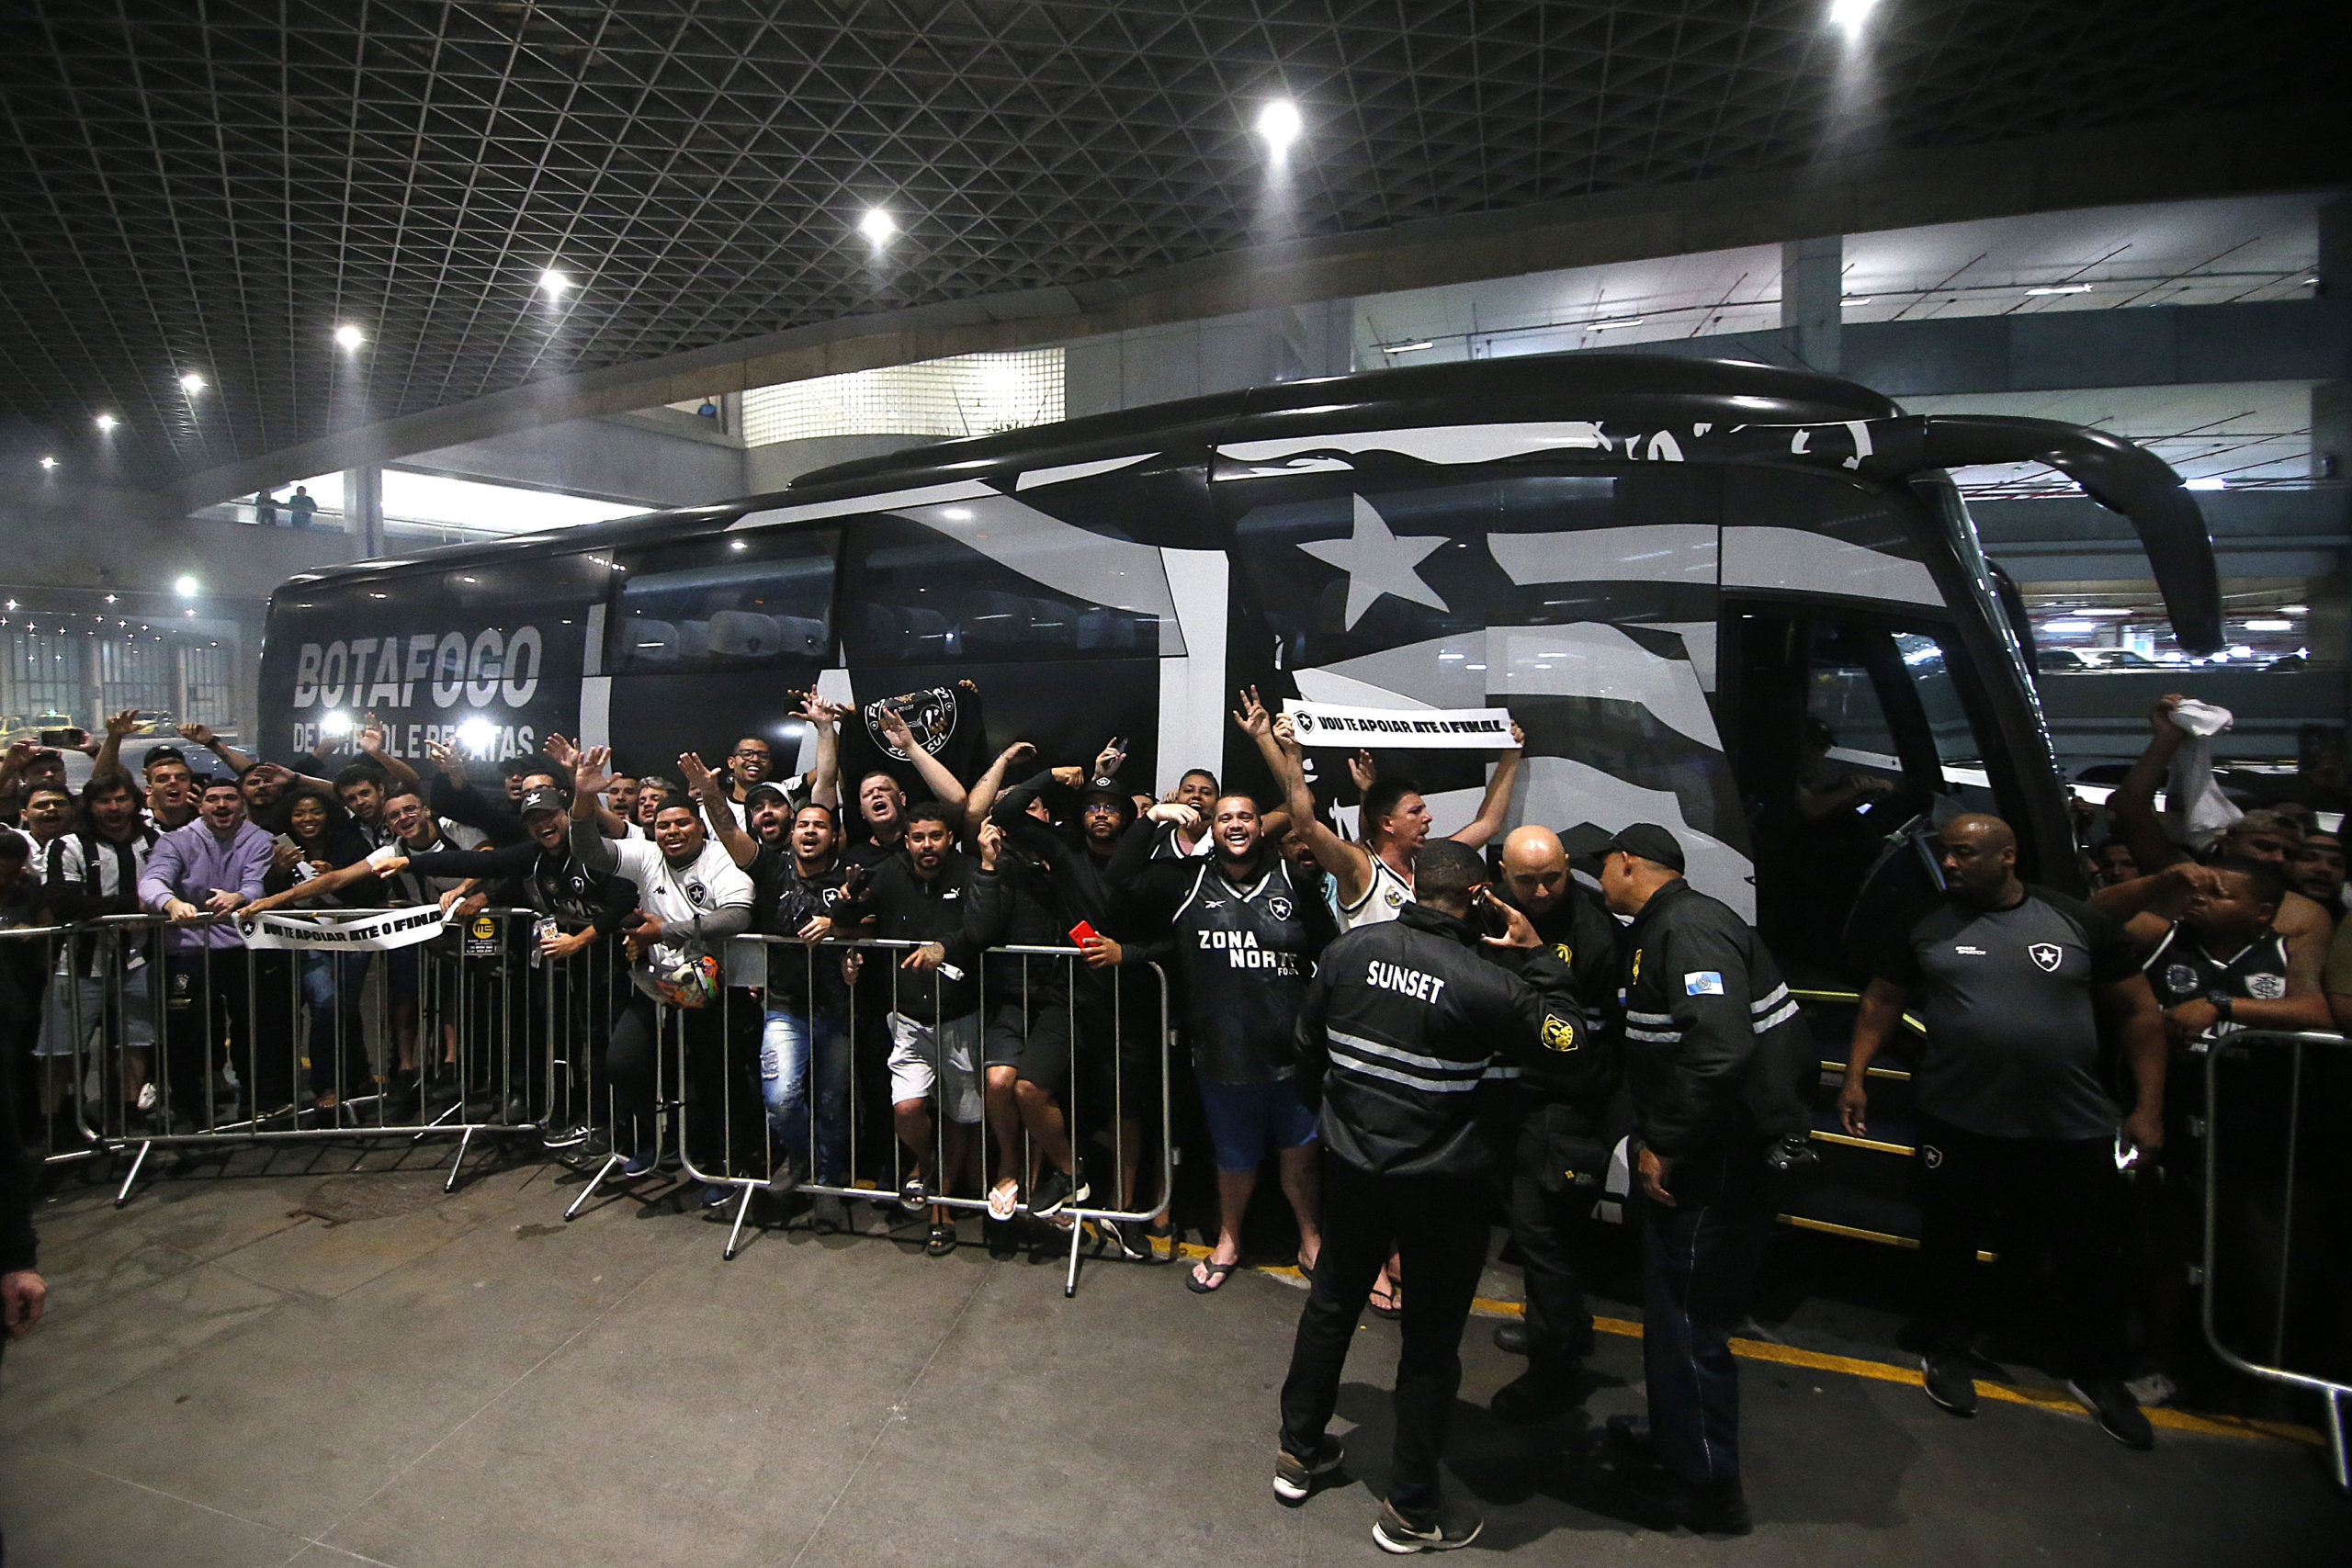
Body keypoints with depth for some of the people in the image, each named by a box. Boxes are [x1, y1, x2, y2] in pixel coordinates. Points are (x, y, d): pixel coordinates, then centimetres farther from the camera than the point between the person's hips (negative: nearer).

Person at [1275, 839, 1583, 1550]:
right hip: (1442, 1185, -4)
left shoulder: (1348, 950, -8)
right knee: (1431, 1339, 14)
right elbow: (1565, 1043, -7)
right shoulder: (1486, 984, -22)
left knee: (1330, 1304, 22)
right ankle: (1411, 1508, 28)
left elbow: (1307, 1043, 4)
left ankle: (1299, 1452, 39)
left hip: (1351, 1166, 4)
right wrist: (1539, 958, -2)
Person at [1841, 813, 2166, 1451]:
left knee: (2092, 1254, 13)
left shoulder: (2080, 923, -2)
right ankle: (1946, 1354, 31)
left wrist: (2149, 1106, 0)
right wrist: (1856, 1075, 0)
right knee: (1950, 1239, 10)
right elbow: (1882, 1000, 7)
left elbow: (2139, 1011, 4)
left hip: (2073, 1128, 0)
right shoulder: (1926, 926, 0)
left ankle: (2096, 1375, 37)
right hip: (1958, 1120, 0)